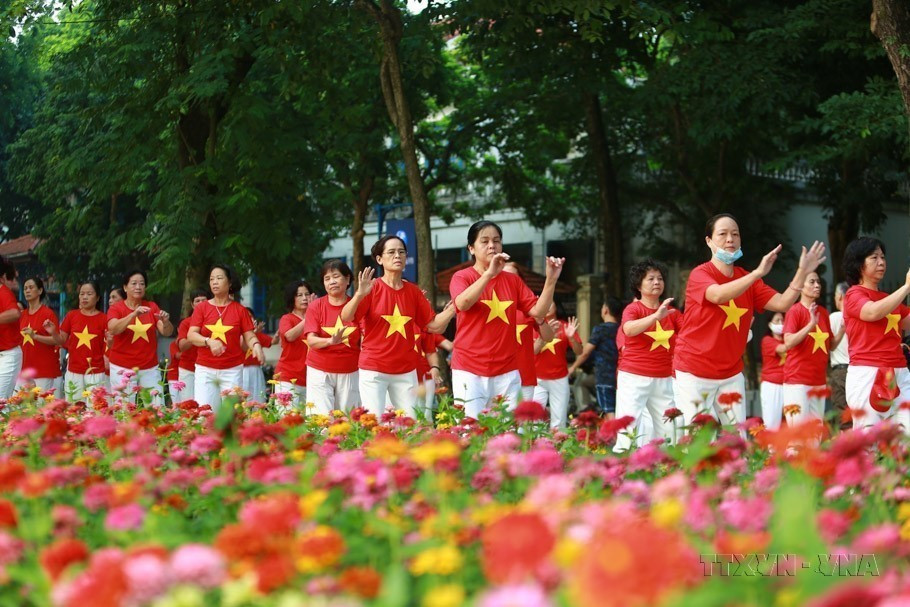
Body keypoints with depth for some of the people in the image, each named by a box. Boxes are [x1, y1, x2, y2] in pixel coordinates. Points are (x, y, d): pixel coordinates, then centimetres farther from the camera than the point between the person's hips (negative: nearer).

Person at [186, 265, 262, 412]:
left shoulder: (240, 310, 5)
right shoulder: (202, 308, 5)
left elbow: (250, 337, 3)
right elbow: (191, 335, -4)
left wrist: (256, 345, -20)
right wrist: (209, 341, -23)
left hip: (232, 370, 0)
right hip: (205, 370, 0)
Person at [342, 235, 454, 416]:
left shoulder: (413, 291, 7)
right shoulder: (372, 287, -5)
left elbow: (434, 325, 9)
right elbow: (345, 318, -16)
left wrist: (452, 308, -7)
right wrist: (359, 295, -33)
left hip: (406, 371, 4)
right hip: (373, 370, -4)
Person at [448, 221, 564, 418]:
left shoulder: (513, 281, 12)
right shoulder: (462, 277, 1)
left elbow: (538, 312, 3)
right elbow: (462, 303, -21)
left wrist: (551, 280, -9)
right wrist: (489, 273, -28)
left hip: (507, 372, 3)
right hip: (470, 371, -3)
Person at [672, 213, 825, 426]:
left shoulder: (747, 279, 7)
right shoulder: (700, 274, -11)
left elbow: (782, 303, -3)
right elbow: (718, 295, -33)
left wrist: (802, 272, -14)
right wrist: (758, 273, -41)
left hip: (732, 374, 5)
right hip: (694, 374, -5)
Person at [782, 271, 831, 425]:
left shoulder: (823, 312, 12)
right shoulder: (794, 310, -6)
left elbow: (830, 345, 19)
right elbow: (788, 342, -17)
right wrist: (811, 324, -23)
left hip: (819, 380, 6)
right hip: (797, 380, -6)